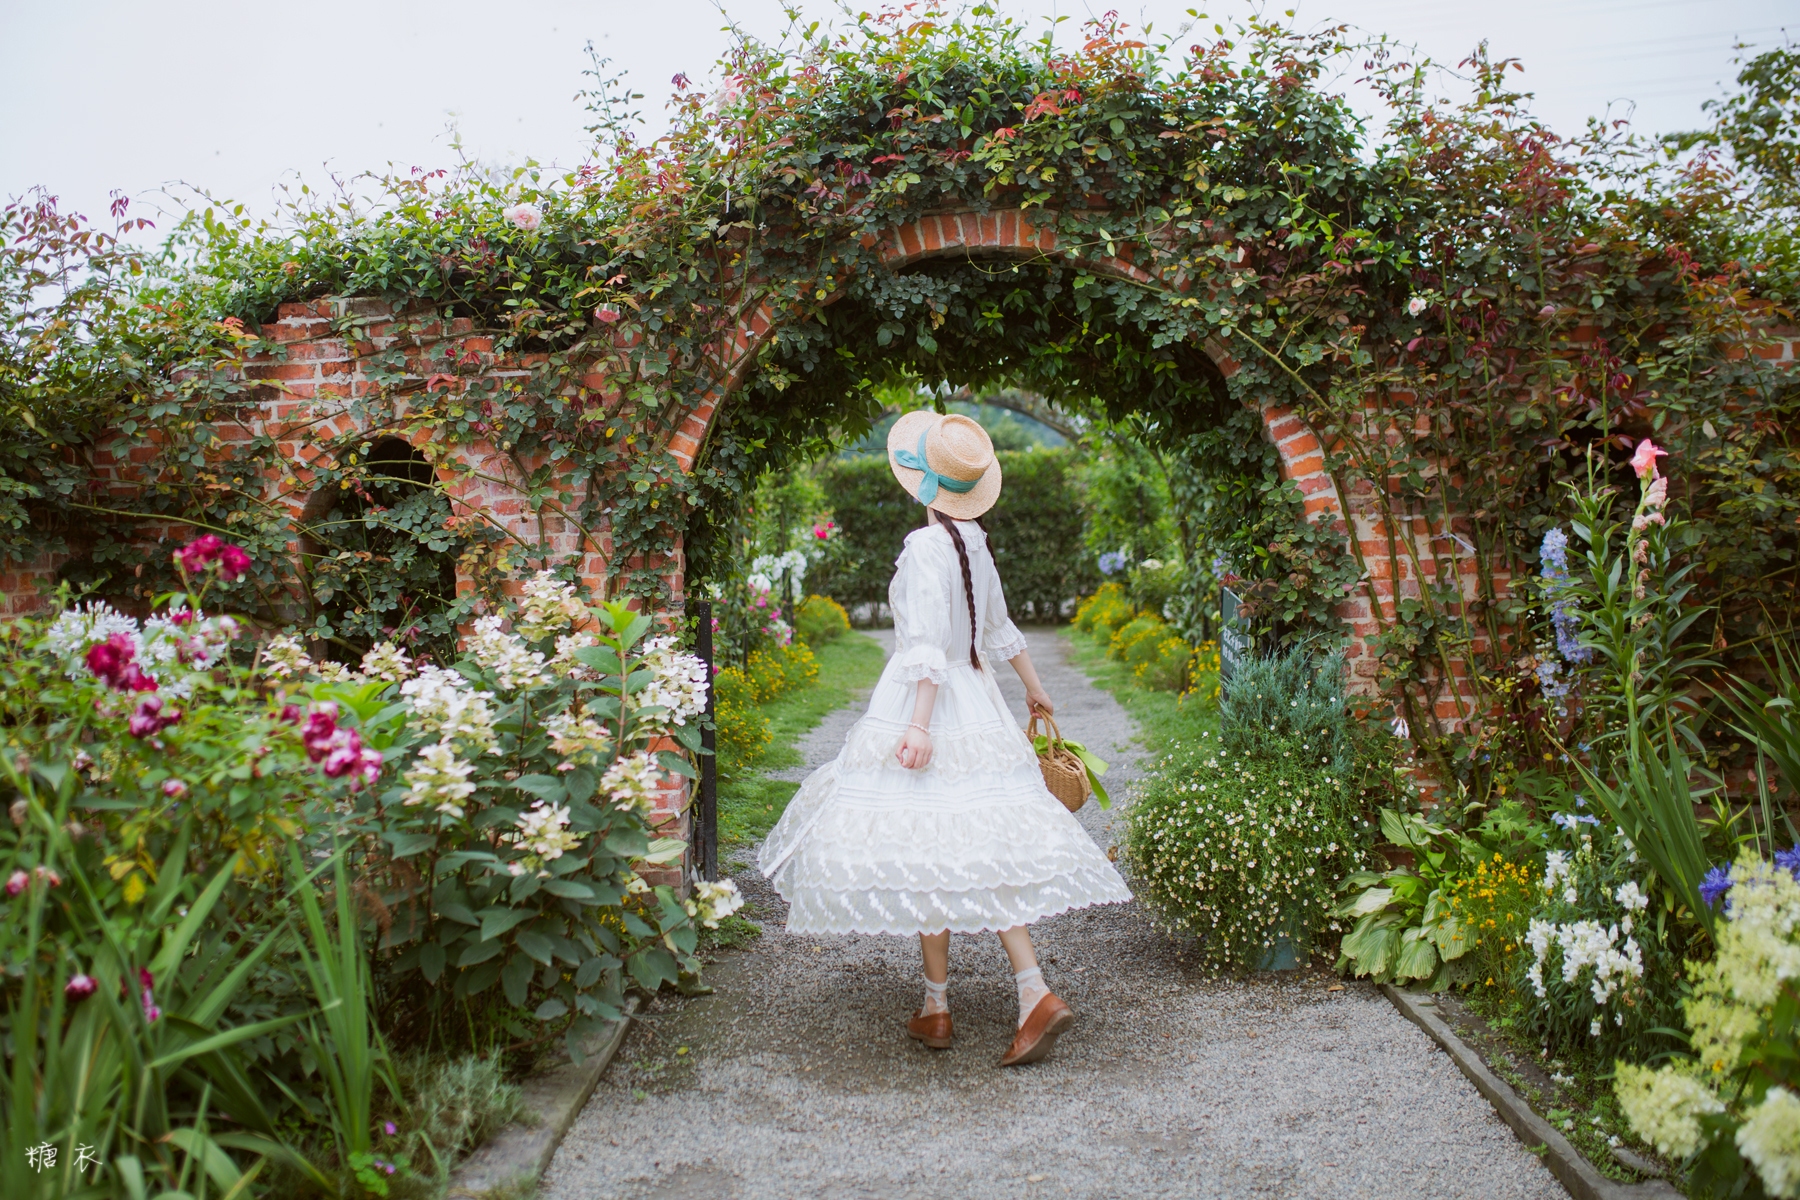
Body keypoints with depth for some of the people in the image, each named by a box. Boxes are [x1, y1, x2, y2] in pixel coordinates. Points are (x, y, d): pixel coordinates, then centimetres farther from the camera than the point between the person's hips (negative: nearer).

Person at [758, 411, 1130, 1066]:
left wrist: (920, 725, -22)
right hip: (976, 705, 8)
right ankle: (1034, 993, 2)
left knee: (929, 853, 1)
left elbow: (929, 647, -20)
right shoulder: (974, 545, 10)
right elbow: (1001, 630, 21)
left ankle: (937, 1006, 11)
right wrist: (1035, 688, 33)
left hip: (930, 703, -8)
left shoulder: (926, 547, -13)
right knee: (983, 851, 7)